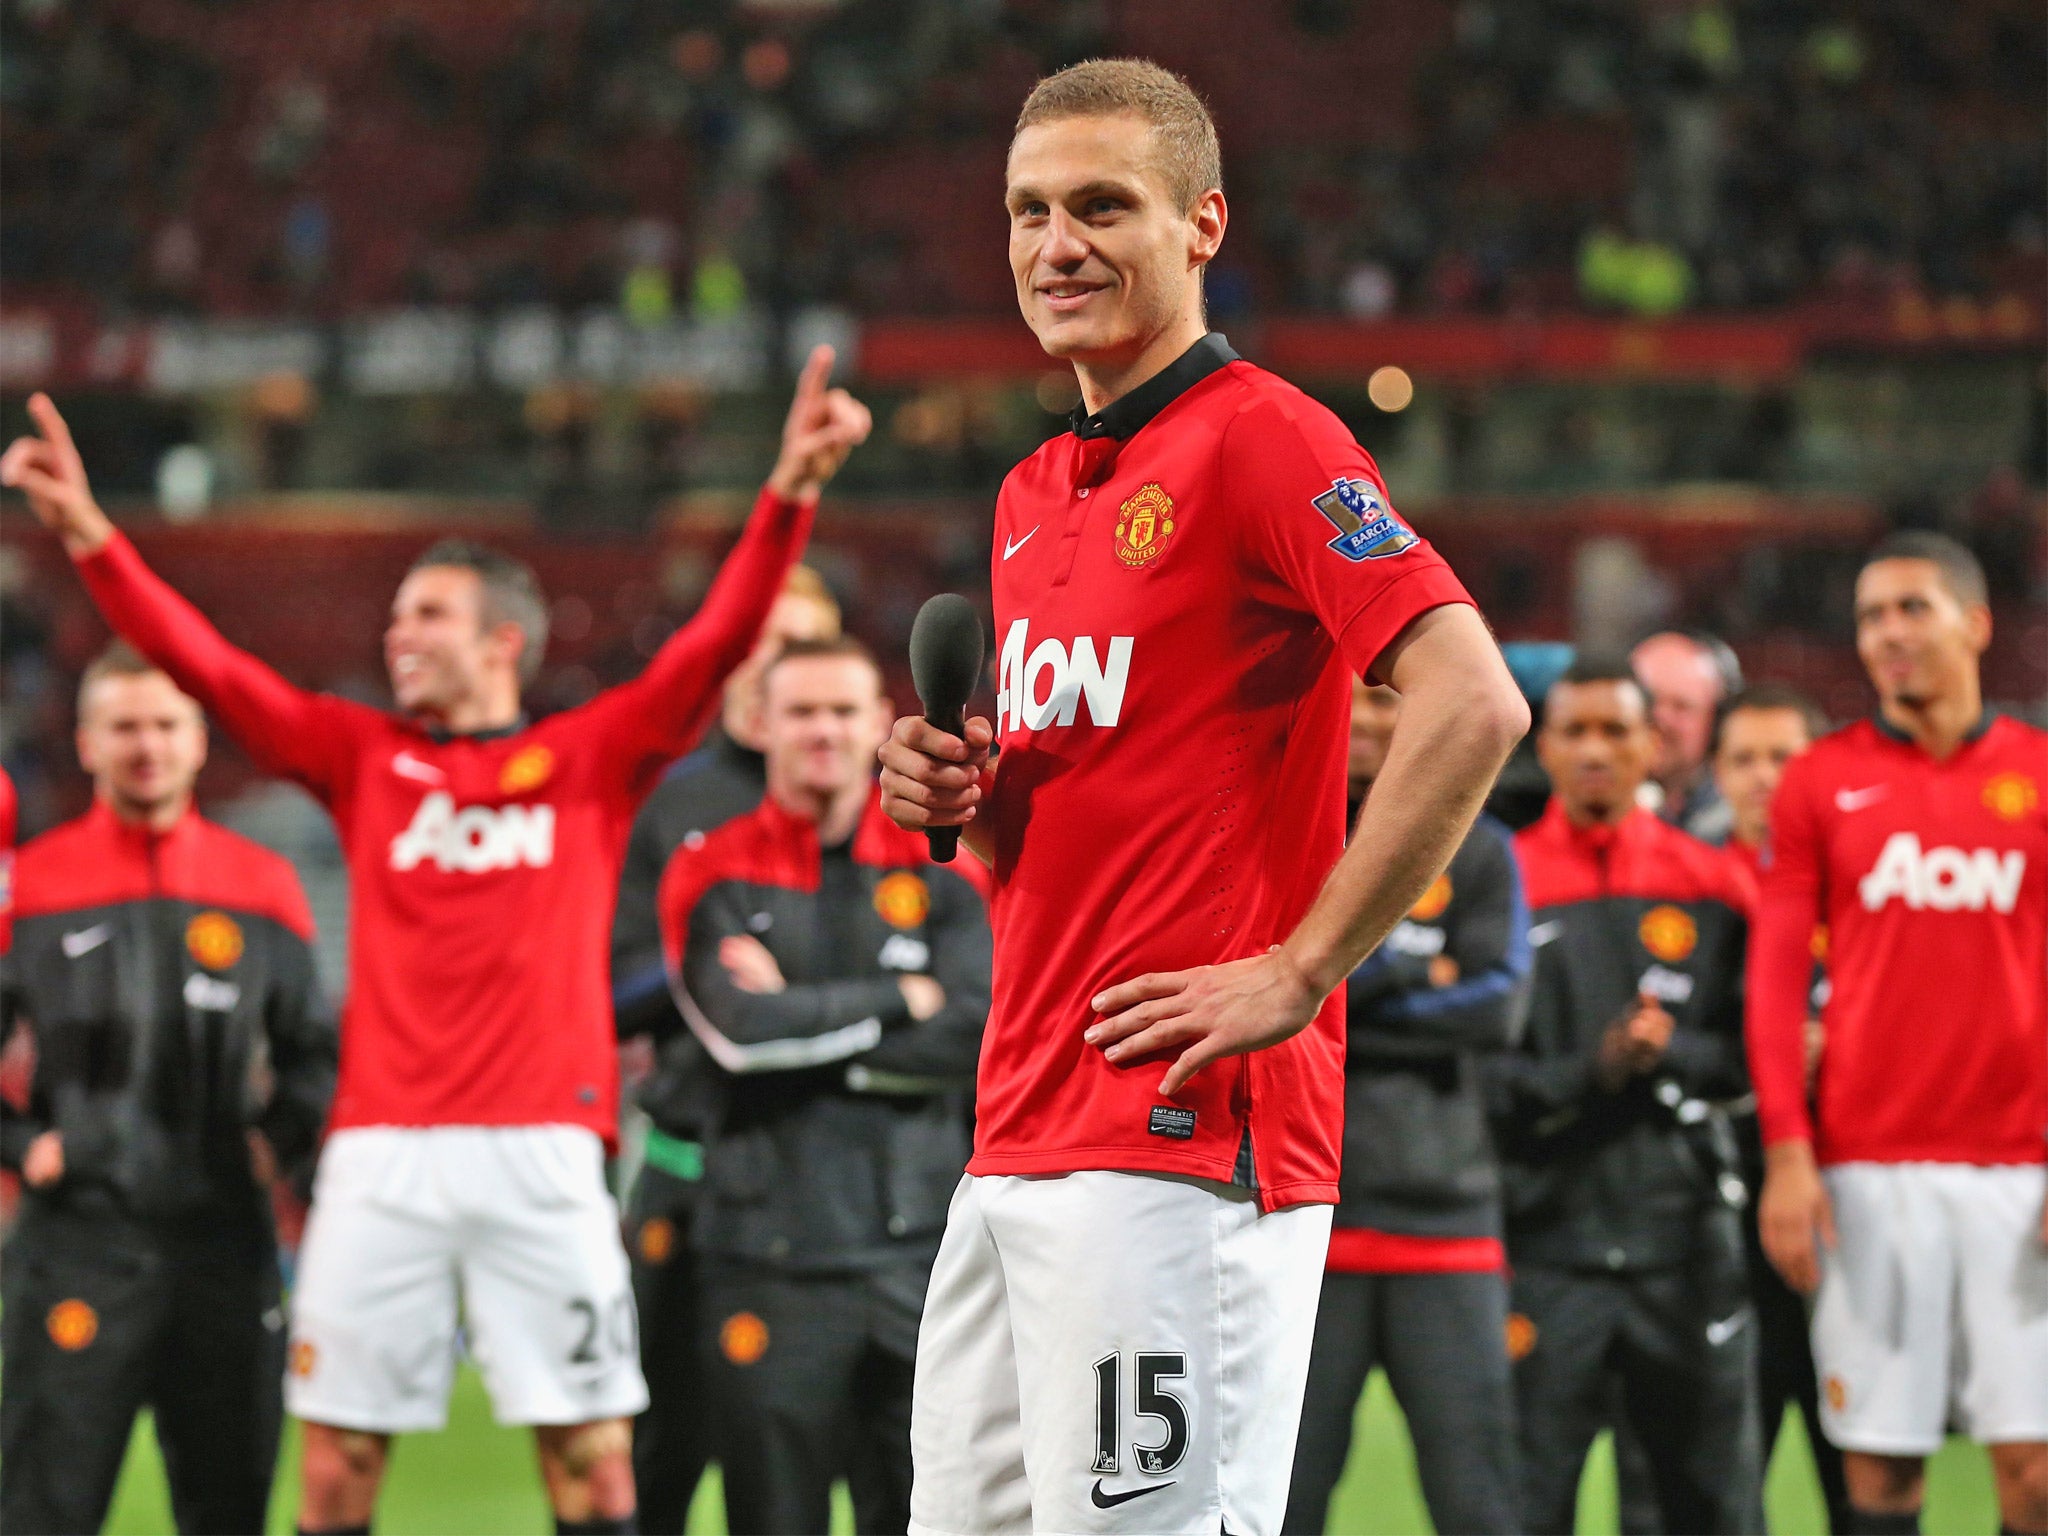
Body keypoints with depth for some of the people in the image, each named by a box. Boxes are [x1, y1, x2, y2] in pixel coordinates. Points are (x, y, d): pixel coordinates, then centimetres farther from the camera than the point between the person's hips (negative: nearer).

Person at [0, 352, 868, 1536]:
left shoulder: (590, 759, 9)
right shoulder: (363, 758, 14)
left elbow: (719, 640, 0)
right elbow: (204, 664, 10)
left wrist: (792, 493, -12)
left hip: (541, 1151, -2)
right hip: (382, 1155, 2)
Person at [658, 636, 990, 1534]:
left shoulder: (939, 871, 9)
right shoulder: (714, 877, 5)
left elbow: (972, 1038, -5)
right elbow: (739, 1029, -12)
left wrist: (803, 1021, -7)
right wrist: (902, 1001, -5)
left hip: (920, 1250, 1)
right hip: (770, 1250, -1)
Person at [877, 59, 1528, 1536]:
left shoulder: (1263, 441, -8)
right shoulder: (1032, 492, 19)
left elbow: (1474, 703, -20)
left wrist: (1300, 972, -18)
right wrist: (954, 794, 7)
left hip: (1187, 1142, -9)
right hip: (1015, 1133, 9)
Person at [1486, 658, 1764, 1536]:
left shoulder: (1712, 888, 9)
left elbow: (1754, 1049, 5)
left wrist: (1670, 1056, -13)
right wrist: (1588, 1075, -16)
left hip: (1686, 1237, 2)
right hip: (1545, 1238, -2)